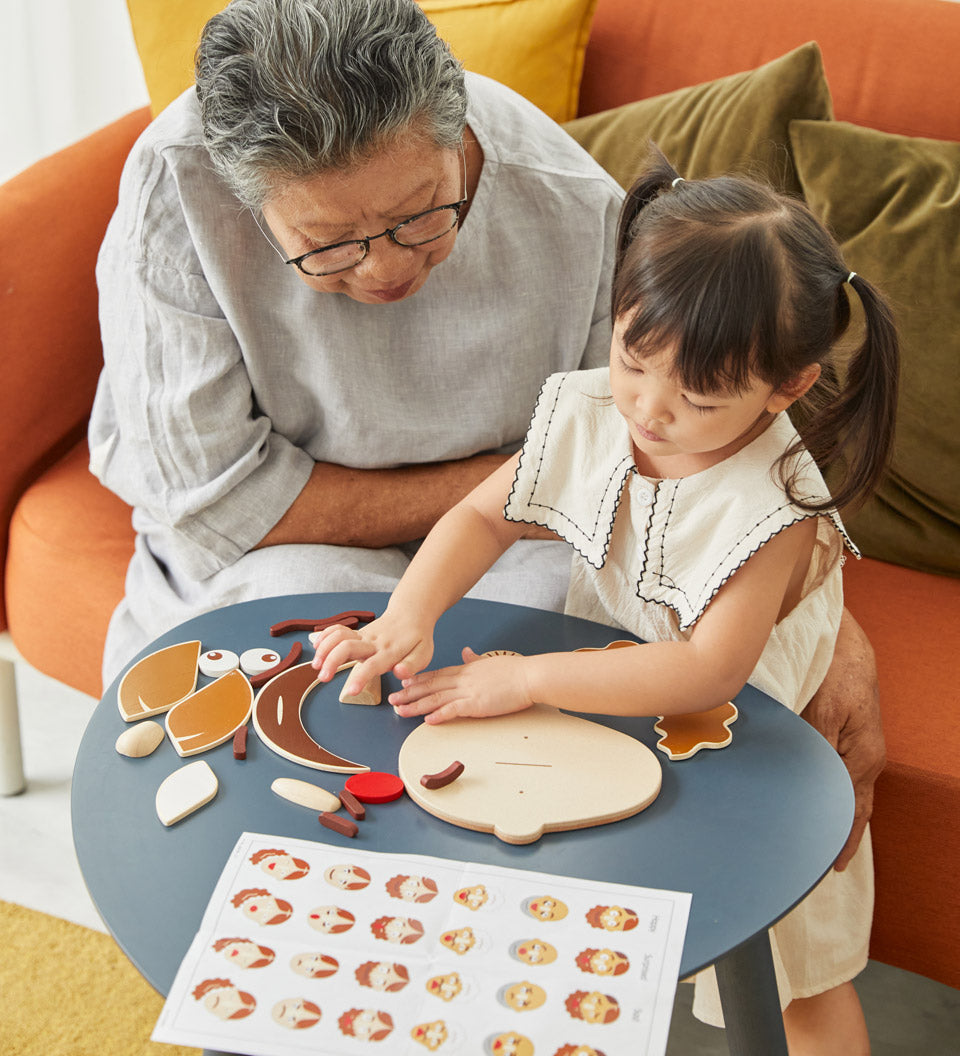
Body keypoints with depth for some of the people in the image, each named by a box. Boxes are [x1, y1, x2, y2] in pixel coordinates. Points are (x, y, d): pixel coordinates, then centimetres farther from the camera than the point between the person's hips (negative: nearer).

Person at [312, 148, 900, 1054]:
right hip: (597, 714, 5)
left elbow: (709, 672, -36)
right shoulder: (586, 414, -13)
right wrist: (408, 618, -24)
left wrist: (528, 679, -39)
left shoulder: (773, 509, -29)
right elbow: (483, 515, -6)